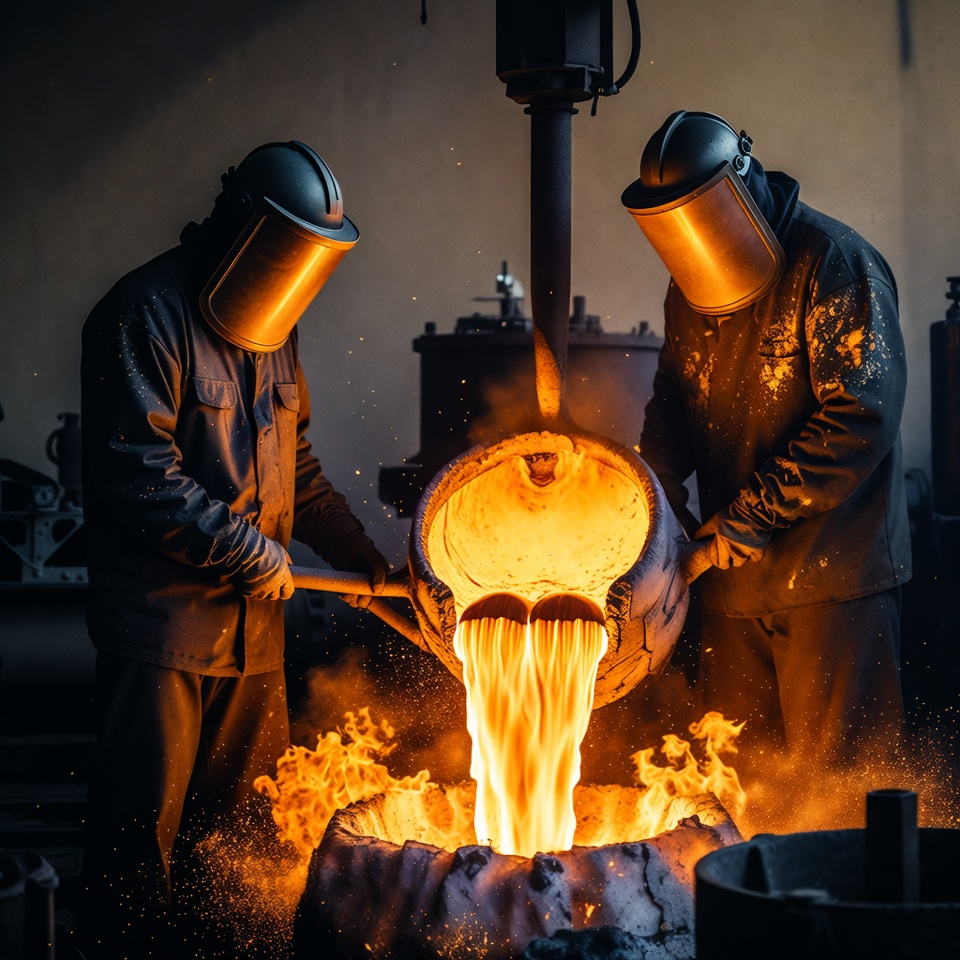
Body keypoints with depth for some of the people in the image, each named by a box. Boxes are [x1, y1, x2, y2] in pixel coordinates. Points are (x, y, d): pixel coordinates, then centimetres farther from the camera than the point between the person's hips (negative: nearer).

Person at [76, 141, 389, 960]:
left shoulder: (272, 328, 14)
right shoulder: (144, 317, -12)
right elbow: (143, 477, -20)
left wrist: (358, 552, 12)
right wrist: (258, 558, -15)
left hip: (253, 622, 8)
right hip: (163, 623, -8)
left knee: (244, 820, 11)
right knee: (144, 830, -3)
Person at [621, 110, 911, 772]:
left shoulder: (835, 264, -13)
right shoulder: (692, 286, 11)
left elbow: (862, 419, -19)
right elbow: (674, 400, 19)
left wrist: (742, 521, -20)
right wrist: (659, 489, -3)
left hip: (832, 575, -7)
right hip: (732, 579, 7)